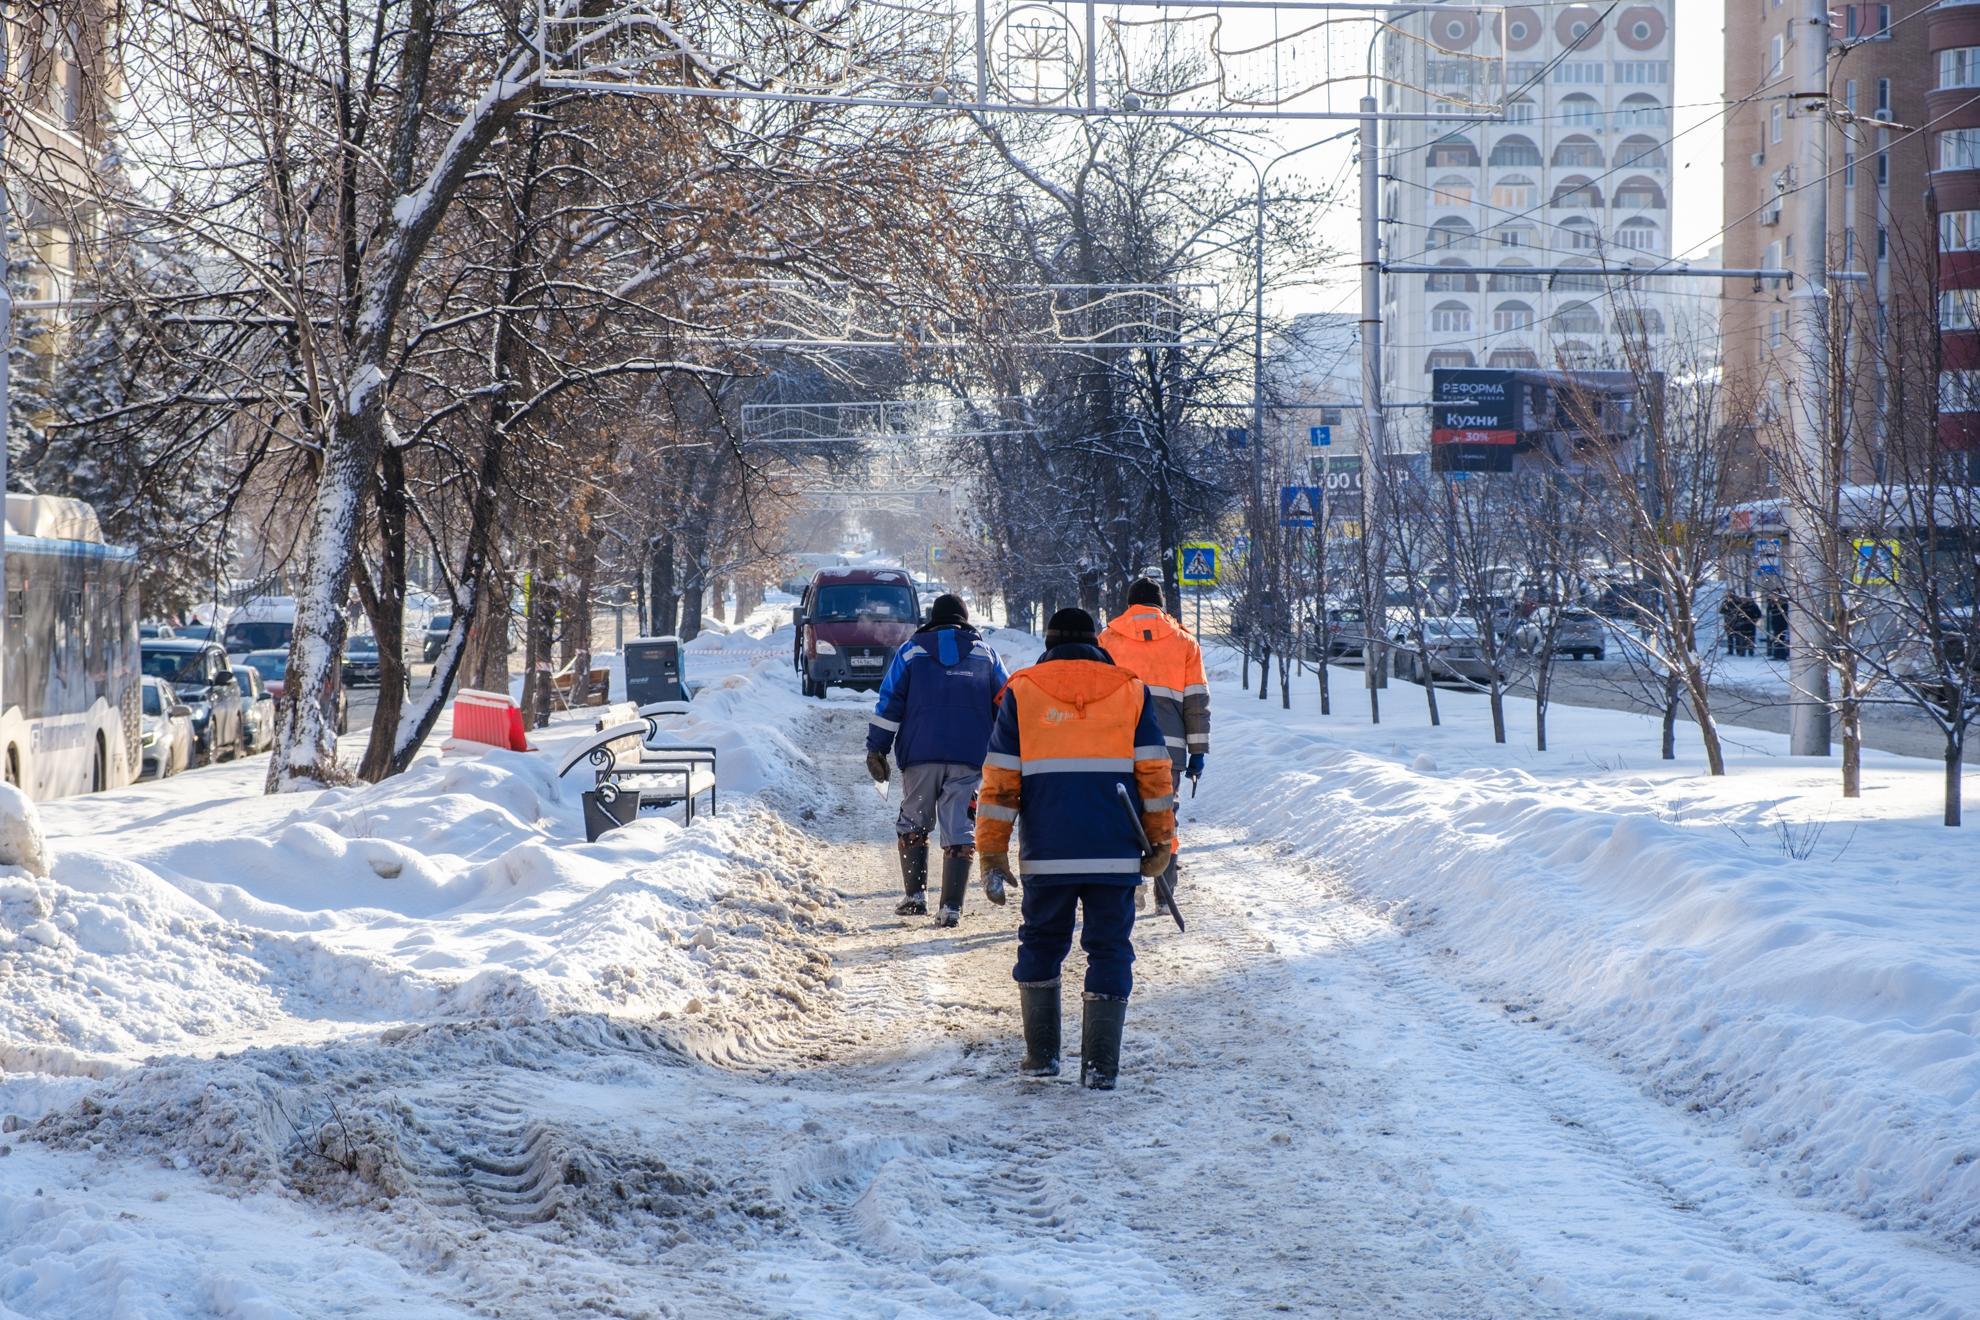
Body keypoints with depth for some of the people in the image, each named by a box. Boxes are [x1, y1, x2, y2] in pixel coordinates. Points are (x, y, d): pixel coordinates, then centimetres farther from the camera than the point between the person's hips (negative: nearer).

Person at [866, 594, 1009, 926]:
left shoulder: (912, 650, 9)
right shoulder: (985, 653, 12)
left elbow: (889, 702, 3)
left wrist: (876, 748, 5)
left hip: (921, 754, 0)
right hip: (969, 758, 0)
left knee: (913, 823, 16)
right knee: (959, 829, 0)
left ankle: (915, 895, 10)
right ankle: (951, 906, -9)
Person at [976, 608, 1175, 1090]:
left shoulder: (1021, 691, 5)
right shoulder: (1131, 690, 8)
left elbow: (1000, 780, 2)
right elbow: (1155, 773, 4)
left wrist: (992, 853, 4)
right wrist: (1160, 842, 9)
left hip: (1047, 852, 0)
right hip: (1116, 852, 0)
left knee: (1041, 946, 16)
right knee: (1109, 950, 5)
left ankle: (1041, 1054, 18)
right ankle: (1101, 1065, -1)